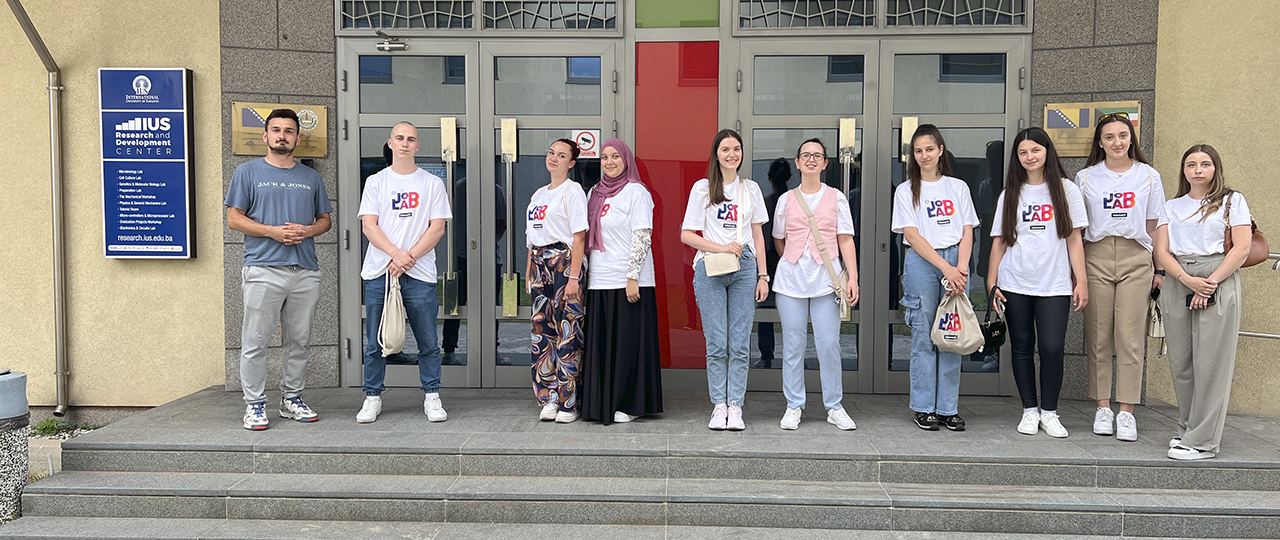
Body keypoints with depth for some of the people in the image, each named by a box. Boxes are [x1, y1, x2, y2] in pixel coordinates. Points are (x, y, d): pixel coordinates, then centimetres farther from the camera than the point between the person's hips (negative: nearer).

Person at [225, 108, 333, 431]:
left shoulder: (311, 177, 17)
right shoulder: (248, 172, 7)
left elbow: (325, 219, 18)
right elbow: (234, 219, 1)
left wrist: (307, 231, -4)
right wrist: (274, 231, -12)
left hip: (305, 270, 4)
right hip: (263, 269, -3)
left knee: (298, 341, 9)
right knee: (256, 341, -3)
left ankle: (292, 399, 20)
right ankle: (254, 404, 6)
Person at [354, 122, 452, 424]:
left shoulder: (432, 183, 8)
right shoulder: (376, 182, 10)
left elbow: (438, 228, 1)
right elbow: (369, 226, 1)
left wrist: (409, 258, -11)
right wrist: (396, 254, -15)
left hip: (420, 274, -1)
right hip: (379, 272, 1)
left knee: (428, 342, 2)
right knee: (375, 342, 5)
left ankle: (432, 398, 12)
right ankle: (373, 397, 16)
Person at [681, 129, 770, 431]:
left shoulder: (751, 189, 13)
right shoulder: (702, 188, 5)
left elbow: (758, 235, 15)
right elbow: (686, 234, 2)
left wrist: (763, 276, 8)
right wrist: (721, 248, -10)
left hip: (744, 270, 2)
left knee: (739, 343, -1)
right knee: (716, 343, -3)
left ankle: (735, 407, 5)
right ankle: (719, 406, 7)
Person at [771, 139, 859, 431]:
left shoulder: (836, 198, 7)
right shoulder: (786, 199, 9)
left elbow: (846, 241, 3)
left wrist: (853, 277, -5)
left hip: (826, 279, -1)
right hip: (791, 280, 1)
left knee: (829, 344, -3)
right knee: (793, 344, 2)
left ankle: (834, 407, 10)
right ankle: (794, 407, 13)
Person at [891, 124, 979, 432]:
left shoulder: (958, 187, 13)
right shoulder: (906, 190, 5)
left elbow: (967, 232, 8)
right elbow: (913, 236, -4)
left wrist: (961, 268, -8)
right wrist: (945, 268, -13)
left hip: (956, 262, 2)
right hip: (922, 262, -2)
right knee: (924, 338, -1)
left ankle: (948, 408, 9)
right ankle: (924, 408, 8)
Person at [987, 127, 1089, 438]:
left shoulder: (1065, 189, 6)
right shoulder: (1010, 194, 10)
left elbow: (1074, 239, 5)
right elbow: (999, 241, 8)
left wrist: (1081, 281, -2)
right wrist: (992, 284, 2)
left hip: (1054, 284, -1)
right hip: (1015, 284, 2)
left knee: (1052, 348, -8)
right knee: (1022, 347, 6)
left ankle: (1049, 412, 8)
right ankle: (1030, 410, 18)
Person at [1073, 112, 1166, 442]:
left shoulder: (1149, 176, 10)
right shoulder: (1086, 177, 9)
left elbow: (1155, 226, 11)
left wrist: (1160, 268, 7)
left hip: (1135, 258, 0)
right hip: (1096, 256, 0)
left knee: (1130, 337, -5)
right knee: (1098, 336, 1)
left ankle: (1126, 412, 0)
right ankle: (1103, 408, 9)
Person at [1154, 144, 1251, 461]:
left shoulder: (1232, 201, 7)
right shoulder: (1172, 207, 16)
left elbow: (1242, 249, -3)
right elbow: (1161, 251, 6)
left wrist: (1210, 283, -13)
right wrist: (1188, 280, -11)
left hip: (1218, 282, -4)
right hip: (1179, 283, 4)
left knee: (1210, 362, -6)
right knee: (1180, 362, 4)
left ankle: (1203, 441, -3)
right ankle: (1187, 429, 17)